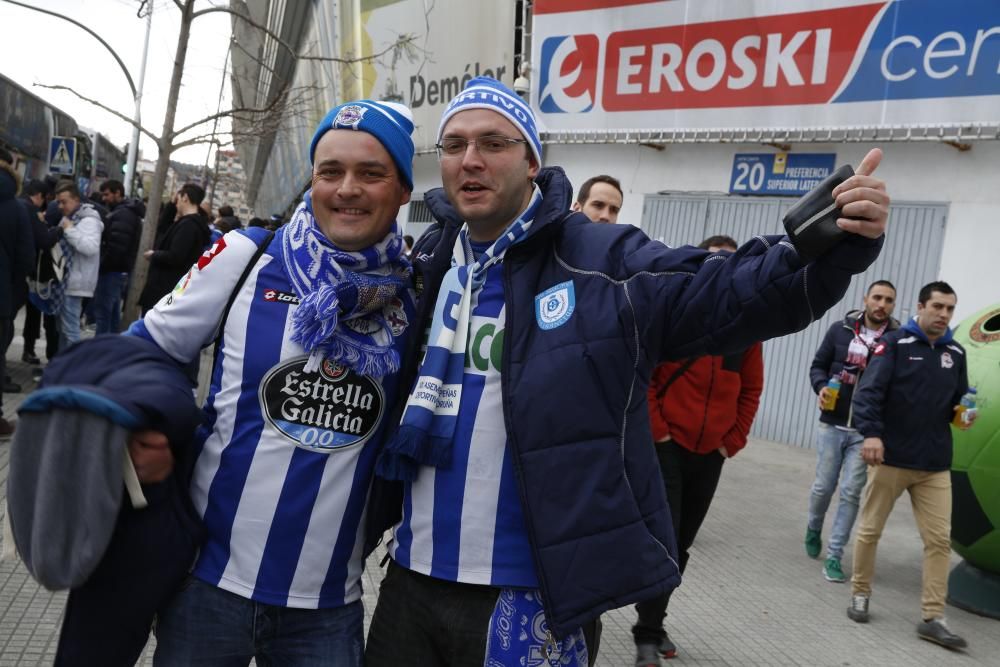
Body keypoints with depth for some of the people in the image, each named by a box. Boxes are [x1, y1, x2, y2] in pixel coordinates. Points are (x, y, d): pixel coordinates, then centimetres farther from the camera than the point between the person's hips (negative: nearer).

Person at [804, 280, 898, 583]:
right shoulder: (840, 330, 1)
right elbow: (818, 365, 8)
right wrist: (821, 387, -11)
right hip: (832, 425, 1)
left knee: (851, 493, 0)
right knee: (824, 486, 10)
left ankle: (834, 556, 10)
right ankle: (813, 530, 39)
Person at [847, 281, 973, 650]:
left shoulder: (956, 353, 10)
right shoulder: (894, 343, -6)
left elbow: (959, 399, 20)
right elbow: (869, 391, -17)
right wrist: (871, 433, -29)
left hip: (935, 465, 4)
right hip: (890, 458, -4)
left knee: (939, 539, 1)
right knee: (870, 530, 7)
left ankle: (933, 618, 9)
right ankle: (860, 594, 24)